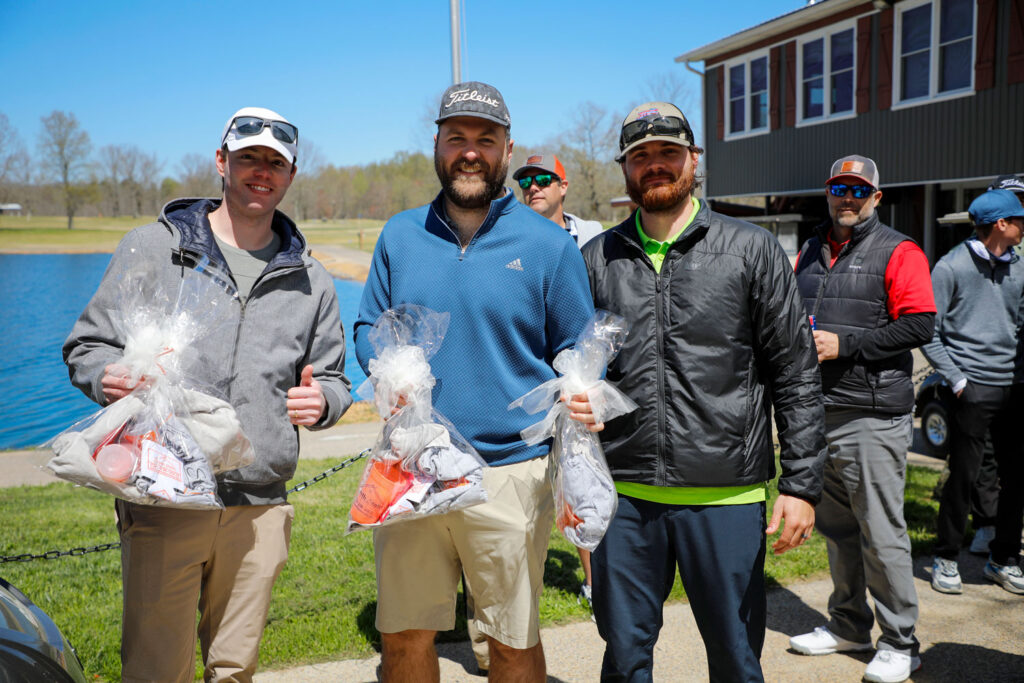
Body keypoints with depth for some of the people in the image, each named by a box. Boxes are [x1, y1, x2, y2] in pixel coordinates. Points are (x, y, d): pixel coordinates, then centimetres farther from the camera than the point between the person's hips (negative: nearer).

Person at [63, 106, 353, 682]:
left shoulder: (311, 281, 12)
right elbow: (87, 346, 7)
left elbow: (334, 379, 18)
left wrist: (320, 402, -5)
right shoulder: (151, 249, 4)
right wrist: (109, 377, -15)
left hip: (259, 506, 3)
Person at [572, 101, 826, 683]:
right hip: (625, 495, 2)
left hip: (727, 494, -2)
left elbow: (796, 375, 0)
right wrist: (574, 398, -5)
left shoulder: (753, 251, 0)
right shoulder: (598, 258, 7)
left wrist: (801, 484, -4)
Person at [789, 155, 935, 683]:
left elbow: (919, 326, -12)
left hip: (873, 414, -6)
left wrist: (844, 344, -17)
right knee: (835, 526, 15)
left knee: (881, 533, -1)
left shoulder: (898, 253, -3)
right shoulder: (810, 252, 16)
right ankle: (849, 625, 30)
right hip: (816, 410, 6)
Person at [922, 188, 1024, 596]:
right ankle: (946, 560, 13)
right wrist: (956, 379, -11)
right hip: (974, 389, -6)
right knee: (964, 475, -2)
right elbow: (928, 330, -6)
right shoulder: (952, 266, -5)